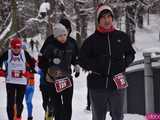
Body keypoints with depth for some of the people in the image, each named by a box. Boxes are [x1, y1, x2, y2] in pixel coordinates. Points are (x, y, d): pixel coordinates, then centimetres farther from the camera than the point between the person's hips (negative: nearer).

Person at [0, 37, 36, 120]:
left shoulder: (25, 54, -3)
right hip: (10, 82, -1)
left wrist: (30, 72, 0)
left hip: (22, 82, 1)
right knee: (10, 102, -5)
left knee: (19, 102, 5)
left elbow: (32, 63, 10)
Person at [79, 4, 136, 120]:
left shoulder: (121, 37, 5)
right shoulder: (92, 40, 0)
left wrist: (124, 64, 1)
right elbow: (82, 59, 3)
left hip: (117, 84, 1)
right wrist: (96, 66, -10)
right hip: (97, 85, -1)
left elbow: (130, 53, 18)